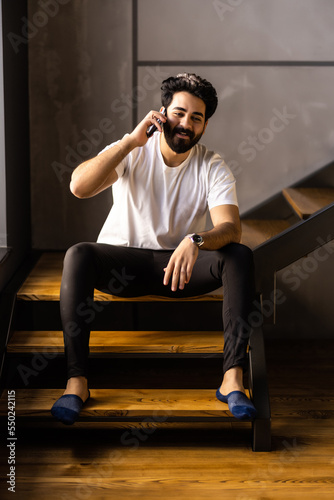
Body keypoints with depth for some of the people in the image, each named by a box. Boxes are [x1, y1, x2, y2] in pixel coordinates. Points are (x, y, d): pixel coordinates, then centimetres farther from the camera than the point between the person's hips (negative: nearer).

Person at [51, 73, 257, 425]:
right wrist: (131, 141, -26)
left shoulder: (213, 168, -5)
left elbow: (230, 228, -20)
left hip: (183, 262, 1)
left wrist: (195, 241, -43)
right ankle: (76, 380, -30)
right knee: (77, 255, -32)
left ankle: (233, 378, -29)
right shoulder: (132, 153, -7)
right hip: (123, 261, -1)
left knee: (240, 256, -27)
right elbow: (79, 186, -24)